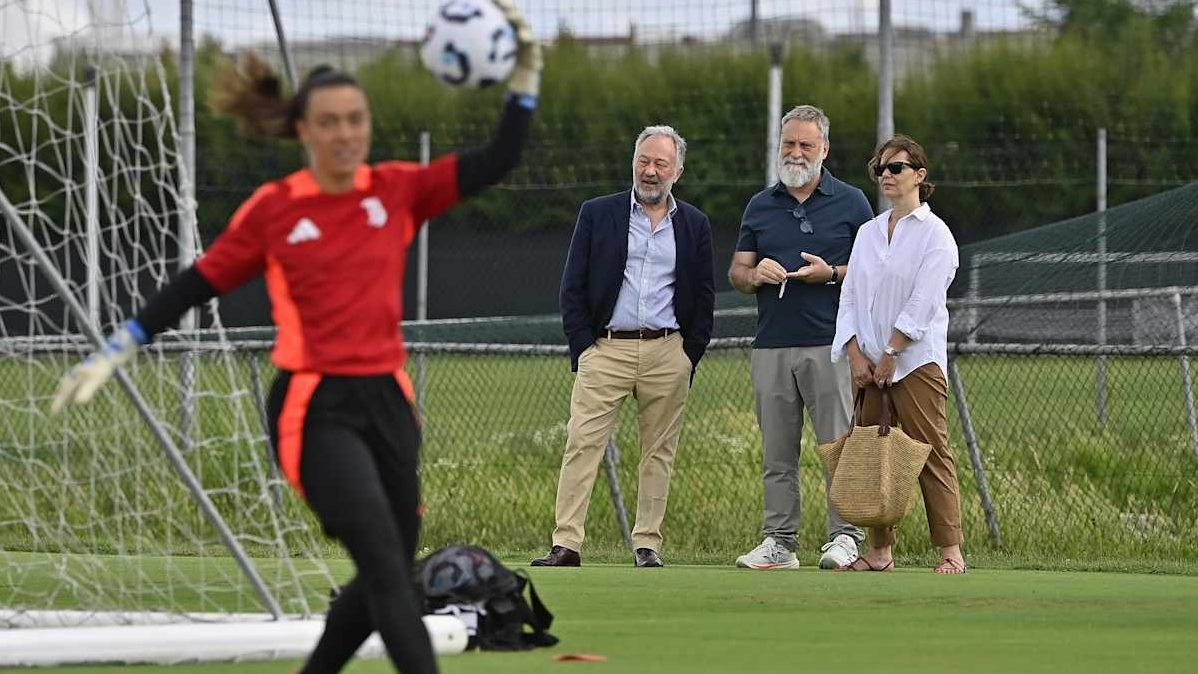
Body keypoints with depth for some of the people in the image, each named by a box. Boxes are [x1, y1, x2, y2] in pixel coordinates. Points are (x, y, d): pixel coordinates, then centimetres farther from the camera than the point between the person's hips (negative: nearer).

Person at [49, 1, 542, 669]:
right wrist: (111, 356, 3)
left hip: (386, 402, 5)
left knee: (387, 581, 10)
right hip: (316, 411, -5)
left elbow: (497, 161, -1)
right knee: (387, 569, -18)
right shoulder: (273, 210, -2)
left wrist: (526, 71, -11)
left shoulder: (399, 190, 4)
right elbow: (196, 286, 5)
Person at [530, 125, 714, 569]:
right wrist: (582, 347, -3)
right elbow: (573, 287, 5)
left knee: (659, 452, 4)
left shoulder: (694, 226, 11)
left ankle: (648, 545, 10)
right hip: (605, 349, -2)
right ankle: (566, 545, -11)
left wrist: (690, 357, 5)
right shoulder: (597, 215, 6)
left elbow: (704, 298, 13)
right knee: (582, 445, -9)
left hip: (668, 353, 2)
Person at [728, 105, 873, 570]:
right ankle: (779, 542, 7)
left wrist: (832, 274, -12)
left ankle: (845, 538, -4)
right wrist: (755, 274, -6)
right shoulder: (761, 206, 15)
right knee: (777, 453, 4)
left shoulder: (850, 203, 6)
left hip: (831, 344, -4)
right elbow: (736, 272, 17)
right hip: (772, 346, 4)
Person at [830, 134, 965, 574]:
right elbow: (851, 297, 12)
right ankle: (879, 551, 10)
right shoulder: (868, 233, 16)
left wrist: (890, 354, -12)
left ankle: (951, 552, -10)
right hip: (870, 363, 6)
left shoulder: (934, 234, -3)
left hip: (916, 360, -6)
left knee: (930, 455, -9)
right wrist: (856, 355, -1)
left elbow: (923, 303, -10)